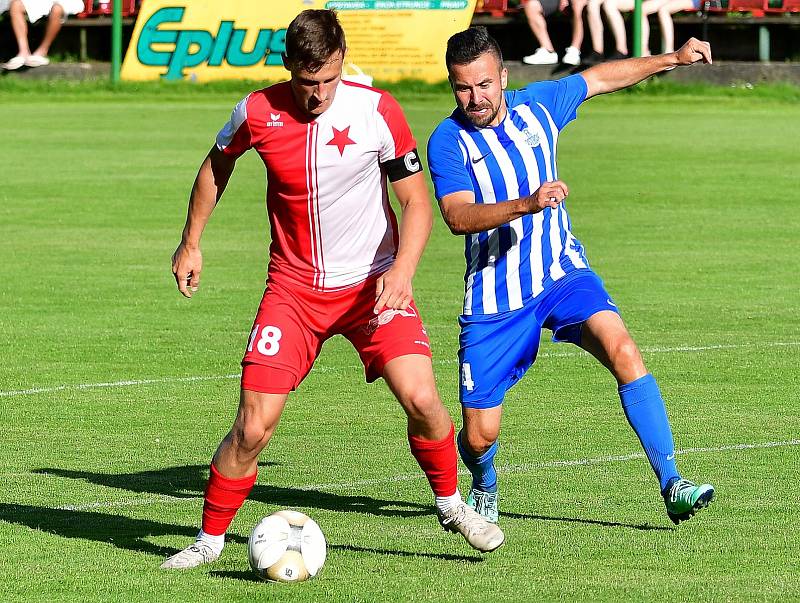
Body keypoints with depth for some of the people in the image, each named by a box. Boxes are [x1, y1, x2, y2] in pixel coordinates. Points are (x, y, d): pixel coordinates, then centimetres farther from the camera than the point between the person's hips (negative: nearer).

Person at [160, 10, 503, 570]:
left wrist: (401, 271, -24)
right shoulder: (258, 113, -9)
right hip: (293, 287, 1)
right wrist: (191, 242, 18)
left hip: (372, 283, -1)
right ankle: (210, 539, 11)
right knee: (252, 428, -9)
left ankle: (452, 504, 9)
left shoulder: (376, 110, -14)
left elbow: (417, 199, -8)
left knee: (420, 398, -18)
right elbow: (217, 165, 14)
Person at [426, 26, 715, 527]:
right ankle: (484, 487, 38)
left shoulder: (538, 105, 2)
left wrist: (674, 58, 21)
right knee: (480, 435, -1)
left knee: (622, 350, -27)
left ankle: (672, 486, -29)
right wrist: (526, 204, -37)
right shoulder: (448, 141, -10)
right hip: (494, 296, -2)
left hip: (562, 273, 2)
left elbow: (600, 77, 20)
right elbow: (458, 216, -24)